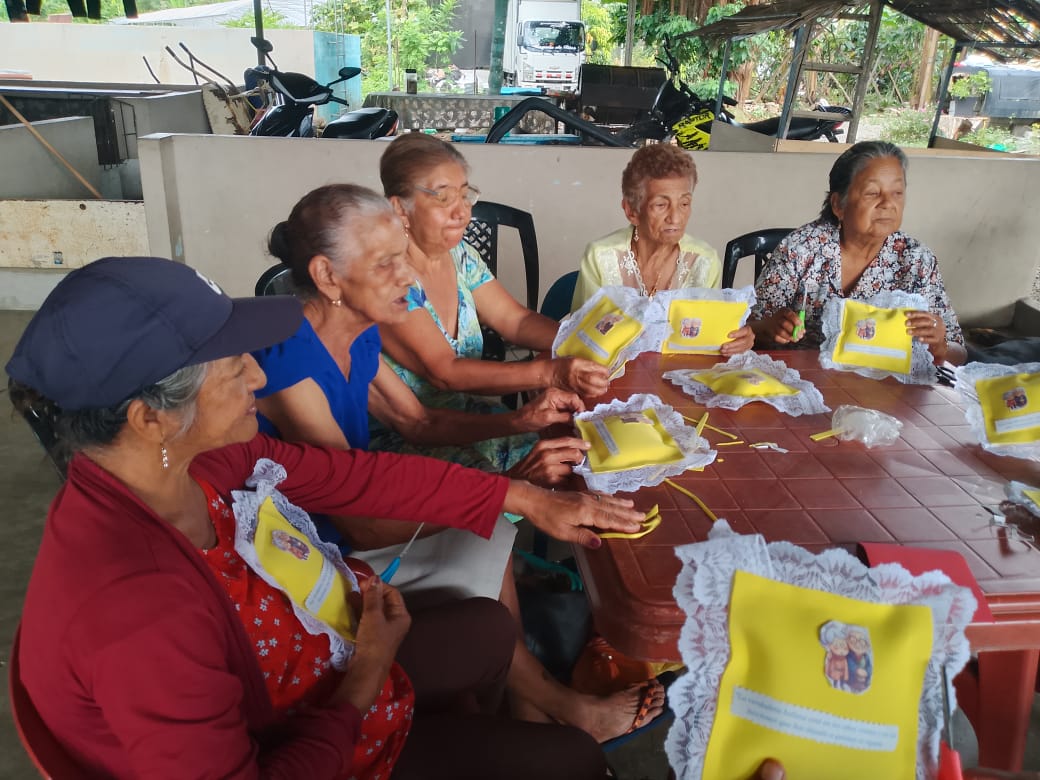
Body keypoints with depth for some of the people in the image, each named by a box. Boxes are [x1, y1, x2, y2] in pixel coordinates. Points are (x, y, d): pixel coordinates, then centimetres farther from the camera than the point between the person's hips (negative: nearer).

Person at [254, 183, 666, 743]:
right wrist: (511, 487, -36)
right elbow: (363, 525, -32)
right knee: (476, 597, -10)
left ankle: (523, 705, 14)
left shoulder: (357, 335, -3)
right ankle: (564, 709, 16)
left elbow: (418, 422, 7)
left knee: (489, 541, 2)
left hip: (350, 522, 9)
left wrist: (520, 420, -8)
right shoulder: (287, 364, -30)